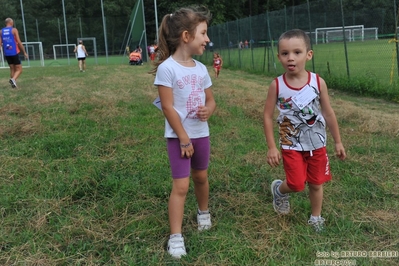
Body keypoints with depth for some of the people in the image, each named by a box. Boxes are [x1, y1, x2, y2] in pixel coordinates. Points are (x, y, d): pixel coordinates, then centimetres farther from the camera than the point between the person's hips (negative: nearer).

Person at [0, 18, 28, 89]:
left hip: (6, 54, 5)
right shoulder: (14, 30, -4)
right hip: (14, 53, -5)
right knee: (19, 69, 0)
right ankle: (13, 79, -25)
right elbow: (19, 42, -9)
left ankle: (13, 83, 13)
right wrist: (24, 52, -2)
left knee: (12, 69, 18)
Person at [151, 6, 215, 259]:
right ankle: (175, 237, 6)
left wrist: (208, 110, -13)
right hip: (178, 136, -6)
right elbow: (168, 107, -17)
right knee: (181, 186, -5)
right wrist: (184, 139, -16)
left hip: (202, 133, 6)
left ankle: (203, 212, 46)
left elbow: (211, 100, 12)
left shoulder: (201, 68, 3)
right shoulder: (167, 68, -17)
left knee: (201, 176, 21)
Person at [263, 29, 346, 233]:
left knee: (316, 184, 13)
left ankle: (316, 218, 37)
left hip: (317, 144, 2)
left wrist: (338, 142, 7)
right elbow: (267, 116, -7)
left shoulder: (318, 82, -10)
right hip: (291, 145, -2)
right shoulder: (276, 85, -13)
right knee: (296, 185, -8)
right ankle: (279, 189, 27)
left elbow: (328, 113, 0)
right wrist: (271, 147, -10)